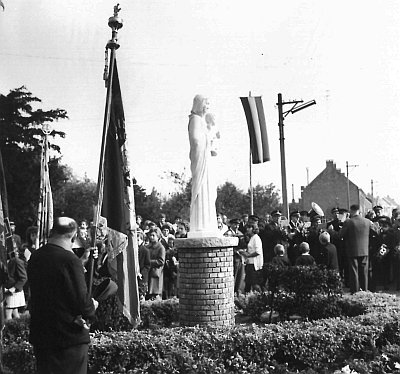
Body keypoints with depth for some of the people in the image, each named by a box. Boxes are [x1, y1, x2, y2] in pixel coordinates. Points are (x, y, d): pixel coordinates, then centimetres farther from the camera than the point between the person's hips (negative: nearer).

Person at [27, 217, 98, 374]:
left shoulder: (35, 258, 2)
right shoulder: (70, 260, -20)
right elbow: (81, 300, -21)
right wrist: (92, 307, 1)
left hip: (39, 335, 7)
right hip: (69, 337, -7)